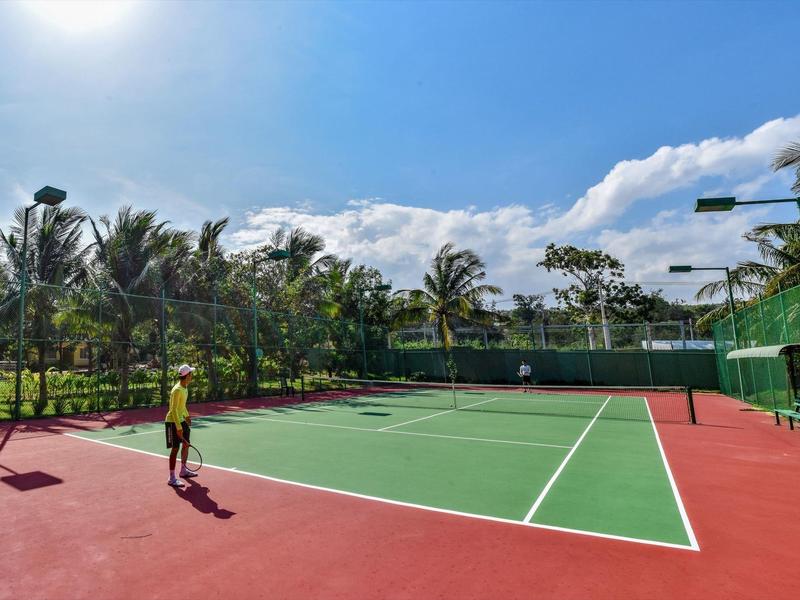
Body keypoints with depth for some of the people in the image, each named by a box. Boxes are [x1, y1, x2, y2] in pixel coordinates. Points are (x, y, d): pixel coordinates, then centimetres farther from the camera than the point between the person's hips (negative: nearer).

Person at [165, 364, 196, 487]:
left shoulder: (185, 388, 5)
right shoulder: (177, 390, -24)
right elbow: (174, 410, -26)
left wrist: (187, 415, 24)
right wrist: (178, 428, -27)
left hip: (181, 420, 9)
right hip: (173, 422, -9)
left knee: (186, 444, 17)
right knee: (175, 449, -5)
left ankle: (183, 471, 33)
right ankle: (172, 478, 4)